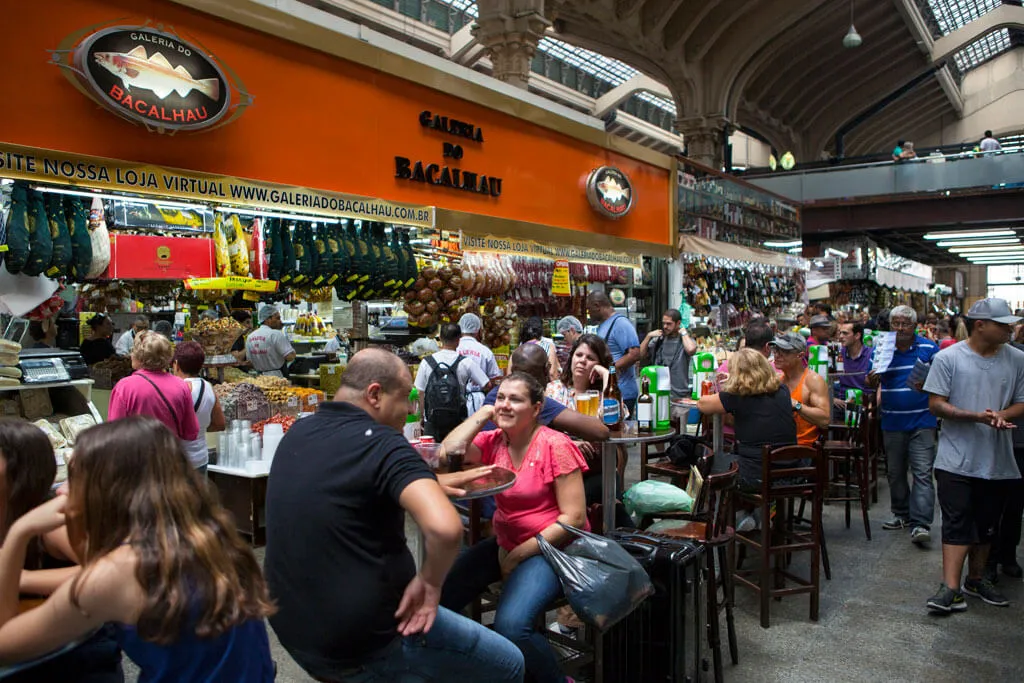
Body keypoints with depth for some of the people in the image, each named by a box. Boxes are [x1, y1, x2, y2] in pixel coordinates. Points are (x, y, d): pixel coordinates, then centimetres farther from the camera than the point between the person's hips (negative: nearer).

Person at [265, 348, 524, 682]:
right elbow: (445, 528, -36)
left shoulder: (296, 435, 3)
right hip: (362, 645, -8)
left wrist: (422, 482, 12)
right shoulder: (381, 443, -21)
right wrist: (430, 581, -17)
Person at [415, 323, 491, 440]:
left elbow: (420, 393, 1)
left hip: (432, 421, 1)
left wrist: (422, 417, 13)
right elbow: (487, 384, -3)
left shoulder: (426, 362, -5)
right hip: (457, 421, -1)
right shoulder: (466, 363, -8)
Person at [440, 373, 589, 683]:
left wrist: (519, 554, -15)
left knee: (510, 625, -28)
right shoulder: (493, 441, 2)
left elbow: (574, 518, -15)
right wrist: (483, 413, -9)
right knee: (437, 599, -8)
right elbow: (450, 452, -16)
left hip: (550, 546, -6)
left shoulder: (556, 446, -13)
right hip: (504, 543, 6)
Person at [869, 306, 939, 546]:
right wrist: (872, 381, -17)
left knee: (922, 472, -8)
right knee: (895, 472, 13)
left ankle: (921, 524, -7)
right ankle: (902, 515, 28)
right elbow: (871, 384, 7)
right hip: (892, 421, 3)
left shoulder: (929, 348, -1)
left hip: (922, 420, -3)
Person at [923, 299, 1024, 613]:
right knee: (957, 524, -6)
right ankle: (951, 588, -6)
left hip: (998, 460, 4)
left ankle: (976, 579, 31)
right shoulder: (948, 358, -6)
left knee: (986, 525, 15)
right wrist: (976, 416, -22)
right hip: (957, 460, -4)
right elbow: (936, 404, -9)